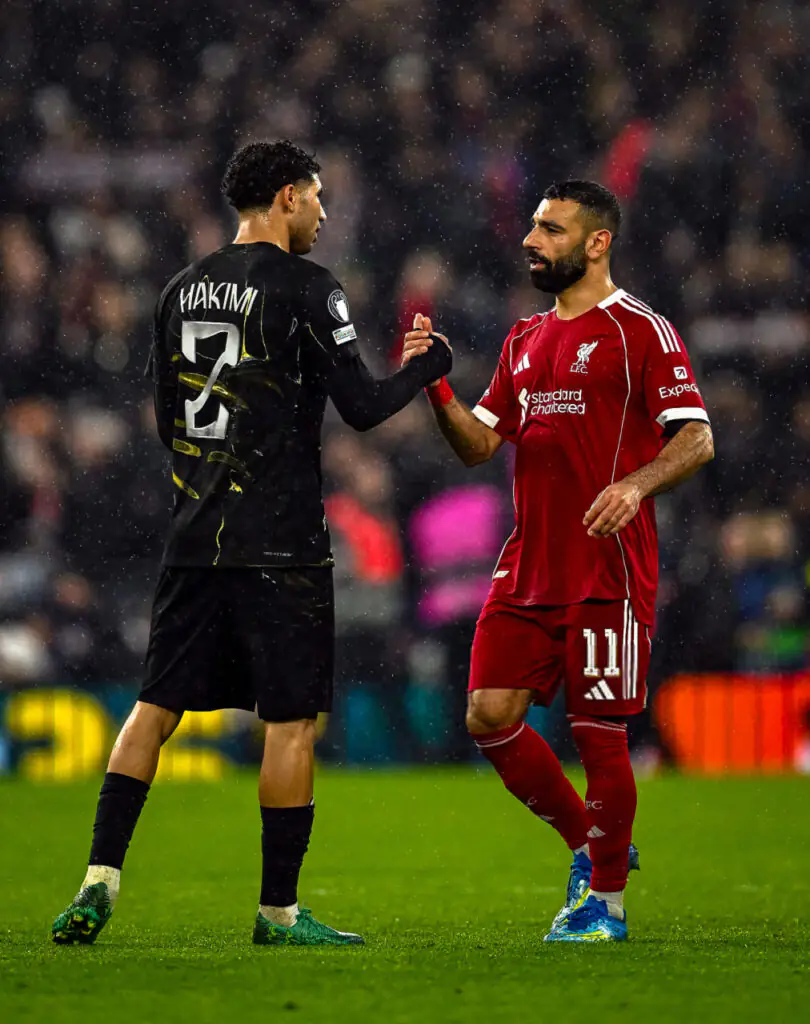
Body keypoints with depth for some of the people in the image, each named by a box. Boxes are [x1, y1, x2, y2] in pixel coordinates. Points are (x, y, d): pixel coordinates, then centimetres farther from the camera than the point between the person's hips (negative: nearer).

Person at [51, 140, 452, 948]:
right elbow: (361, 406, -10)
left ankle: (100, 881, -1)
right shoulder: (304, 289, -9)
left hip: (194, 538, 6)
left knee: (157, 705, 9)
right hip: (279, 541, -6)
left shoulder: (181, 290, 11)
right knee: (291, 720, 1)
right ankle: (278, 911, 3)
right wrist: (428, 365, 7)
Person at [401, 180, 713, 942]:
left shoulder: (640, 331, -4)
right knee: (490, 717, 0)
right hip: (527, 566, 7)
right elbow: (480, 443, 16)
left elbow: (697, 437, -9)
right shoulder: (526, 340, 18)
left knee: (598, 731, -5)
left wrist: (637, 484, -25)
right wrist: (436, 389, -1)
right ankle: (589, 845, 19)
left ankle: (606, 898, 10)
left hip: (608, 571, -7)